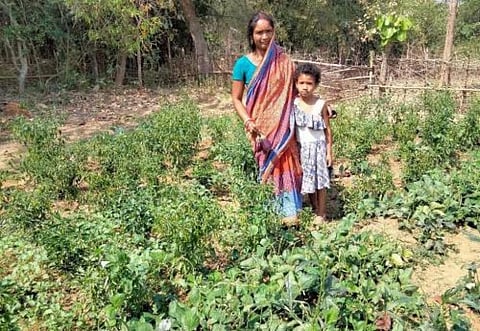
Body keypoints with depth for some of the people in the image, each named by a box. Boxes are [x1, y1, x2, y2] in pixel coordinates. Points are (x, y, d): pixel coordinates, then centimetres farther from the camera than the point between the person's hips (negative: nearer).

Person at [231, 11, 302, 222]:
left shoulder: (283, 61, 0)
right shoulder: (243, 64, -4)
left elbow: (293, 92, 7)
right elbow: (236, 98, -2)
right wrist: (248, 121, -17)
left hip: (281, 124, 1)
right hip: (260, 126, 0)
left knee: (285, 163, 0)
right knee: (267, 165, 8)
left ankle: (289, 210, 9)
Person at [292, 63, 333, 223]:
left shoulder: (321, 104, -8)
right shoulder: (293, 104, -3)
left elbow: (327, 129, -3)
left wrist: (329, 151, -3)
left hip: (318, 146, -3)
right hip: (301, 148, 3)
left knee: (320, 180, 2)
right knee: (307, 180, 12)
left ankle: (321, 213, 13)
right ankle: (314, 209, 29)